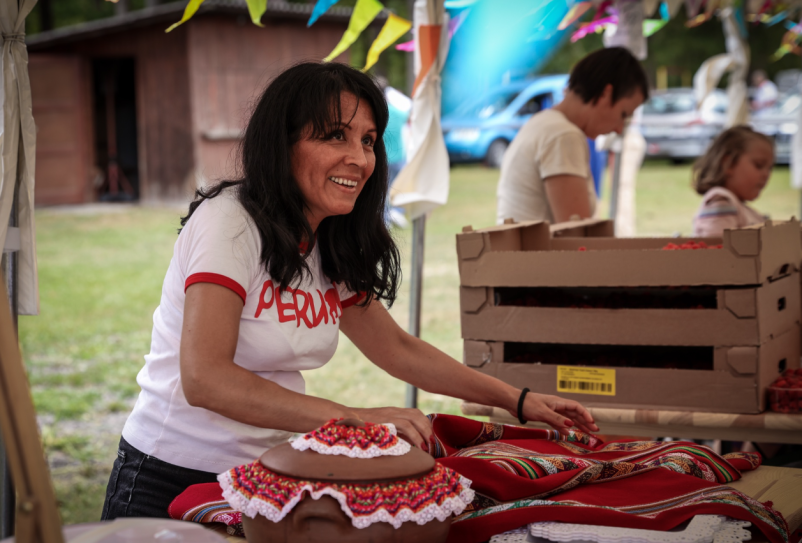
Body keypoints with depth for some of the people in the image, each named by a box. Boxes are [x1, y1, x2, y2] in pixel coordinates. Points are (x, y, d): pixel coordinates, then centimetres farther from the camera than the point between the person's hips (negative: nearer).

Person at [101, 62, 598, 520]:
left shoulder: (331, 247, 4)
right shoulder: (228, 221, -19)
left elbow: (396, 347, 16)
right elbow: (203, 379, -30)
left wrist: (517, 400, 10)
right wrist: (353, 418, -36)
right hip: (172, 483, -7)